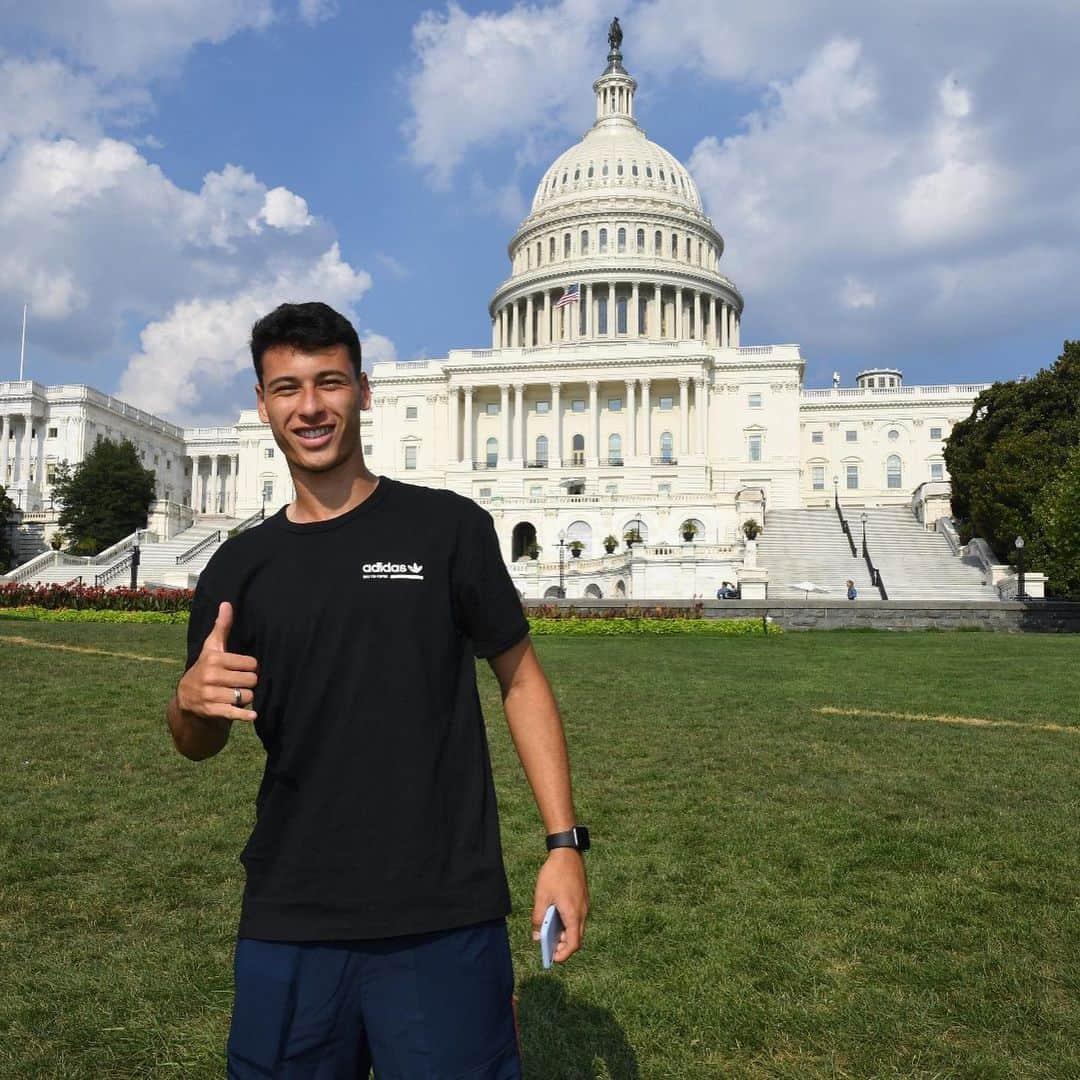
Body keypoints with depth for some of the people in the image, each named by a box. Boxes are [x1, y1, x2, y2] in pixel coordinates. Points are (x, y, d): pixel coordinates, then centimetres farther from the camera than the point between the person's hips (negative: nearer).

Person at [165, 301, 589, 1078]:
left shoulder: (447, 528, -4)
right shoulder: (240, 566, 5)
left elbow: (520, 677, 1)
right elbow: (200, 745, 11)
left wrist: (564, 842, -6)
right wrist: (191, 699, -13)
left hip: (446, 920, -2)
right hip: (288, 926, 3)